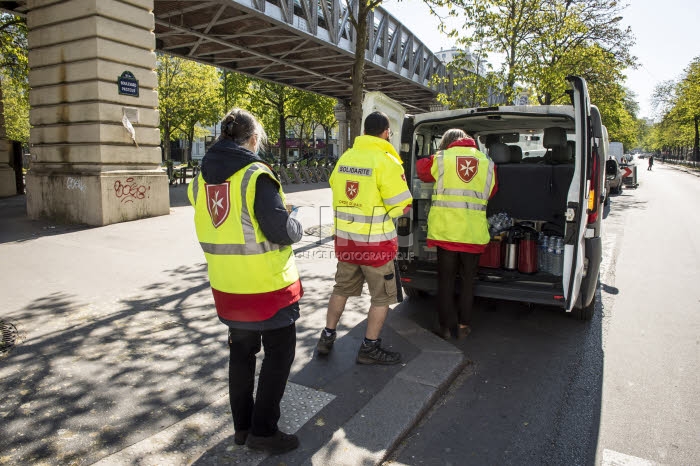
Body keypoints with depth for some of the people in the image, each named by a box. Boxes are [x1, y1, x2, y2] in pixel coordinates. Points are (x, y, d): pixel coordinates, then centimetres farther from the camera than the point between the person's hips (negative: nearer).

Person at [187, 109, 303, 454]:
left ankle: (242, 426, 32)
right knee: (279, 353, 10)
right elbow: (281, 231, -21)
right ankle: (263, 430, 16)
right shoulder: (255, 174, -18)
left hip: (227, 285, 7)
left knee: (241, 352, 20)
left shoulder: (202, 177, 4)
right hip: (267, 285, -7)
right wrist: (297, 227, -1)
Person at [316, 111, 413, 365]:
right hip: (376, 242, -6)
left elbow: (336, 191, 11)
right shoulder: (386, 161, -15)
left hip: (345, 237, 6)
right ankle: (369, 348, 18)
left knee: (342, 289, 22)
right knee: (382, 296, 11)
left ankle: (327, 337, 31)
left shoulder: (344, 158, 3)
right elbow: (402, 205, -11)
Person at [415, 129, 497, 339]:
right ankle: (463, 325, 22)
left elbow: (422, 170, 17)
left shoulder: (440, 158, 0)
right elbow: (491, 192, 16)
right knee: (467, 280, 15)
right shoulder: (487, 162, 8)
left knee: (445, 280, 10)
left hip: (445, 230, -2)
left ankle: (445, 326, 16)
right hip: (474, 233, 2)